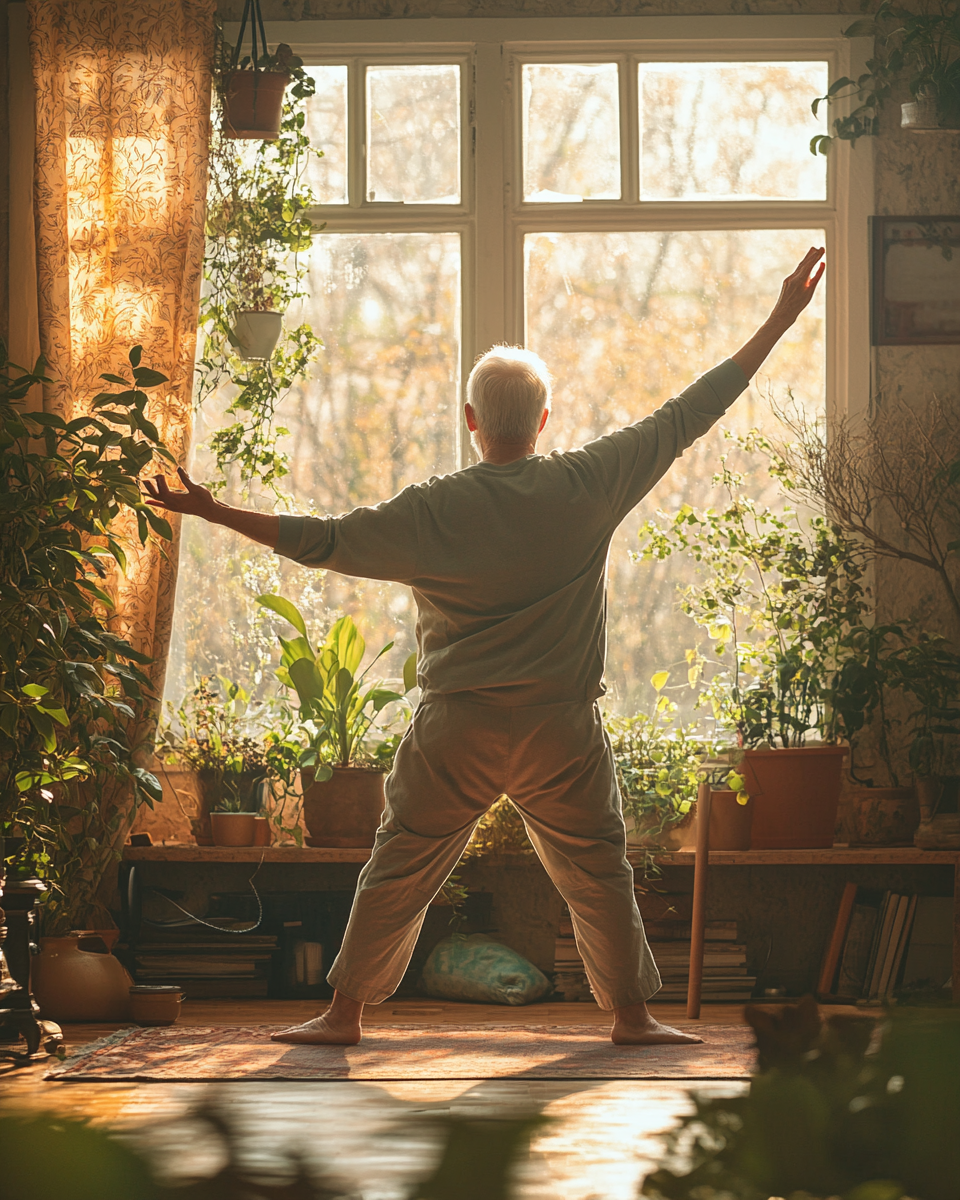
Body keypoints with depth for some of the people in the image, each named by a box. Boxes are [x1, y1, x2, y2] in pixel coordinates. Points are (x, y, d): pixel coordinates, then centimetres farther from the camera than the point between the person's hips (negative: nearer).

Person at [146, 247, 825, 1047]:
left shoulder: (432, 512, -7)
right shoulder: (588, 487, -5)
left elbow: (323, 542, -6)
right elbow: (687, 417, 0)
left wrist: (213, 512, 2)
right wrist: (780, 322, 6)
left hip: (455, 731, 0)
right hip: (561, 731, 0)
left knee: (399, 872, 9)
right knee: (597, 873, 12)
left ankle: (344, 1014, 13)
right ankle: (632, 1016, 16)